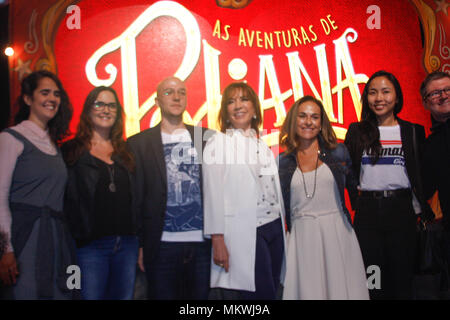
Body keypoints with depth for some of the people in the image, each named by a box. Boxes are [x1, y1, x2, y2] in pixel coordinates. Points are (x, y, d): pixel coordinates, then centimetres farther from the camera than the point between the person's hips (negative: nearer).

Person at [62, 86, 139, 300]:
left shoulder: (125, 152, 14)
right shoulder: (70, 151, 3)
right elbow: (65, 200, -2)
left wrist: (140, 242, 9)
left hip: (127, 244, 4)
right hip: (90, 246, -4)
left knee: (124, 295, 9)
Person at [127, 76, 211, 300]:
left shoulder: (205, 138, 8)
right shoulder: (139, 144, 4)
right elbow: (135, 198, 3)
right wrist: (140, 246, 0)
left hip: (202, 244, 2)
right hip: (162, 246, -1)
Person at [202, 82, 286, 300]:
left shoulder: (263, 146, 17)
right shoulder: (218, 143, -1)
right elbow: (213, 192, -8)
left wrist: (281, 228, 12)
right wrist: (217, 241, -14)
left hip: (274, 228, 6)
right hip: (244, 232, -6)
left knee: (272, 292, 8)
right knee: (259, 294, -7)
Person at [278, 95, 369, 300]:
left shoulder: (338, 152, 4)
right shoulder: (283, 161, 6)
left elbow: (355, 187, 9)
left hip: (336, 233, 0)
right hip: (301, 237, 0)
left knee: (340, 286, 3)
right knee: (307, 288, 1)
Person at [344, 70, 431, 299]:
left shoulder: (414, 132, 5)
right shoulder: (357, 131, 6)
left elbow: (422, 174, 6)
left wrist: (421, 207, -1)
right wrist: (355, 197, -1)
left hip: (402, 210, 0)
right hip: (367, 211, 1)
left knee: (402, 274, 5)